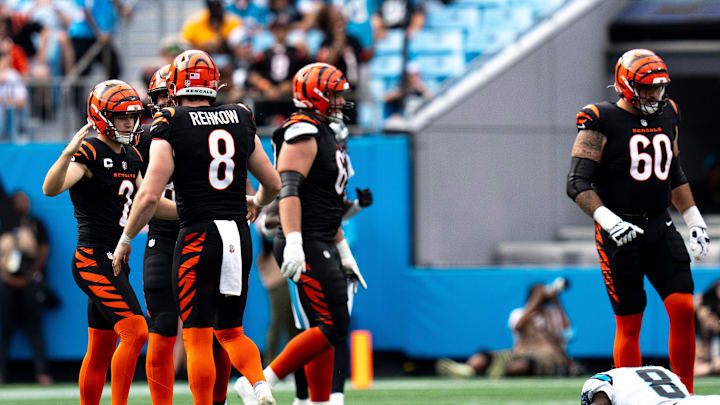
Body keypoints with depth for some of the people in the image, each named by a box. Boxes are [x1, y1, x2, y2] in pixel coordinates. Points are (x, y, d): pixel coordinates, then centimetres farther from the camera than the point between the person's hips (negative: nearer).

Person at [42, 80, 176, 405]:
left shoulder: (129, 157, 14)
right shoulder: (89, 154, -13)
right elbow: (51, 189, -28)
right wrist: (68, 153, -44)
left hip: (115, 262, 9)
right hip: (95, 260, -9)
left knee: (101, 352, 11)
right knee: (135, 332, -18)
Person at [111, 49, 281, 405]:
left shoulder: (170, 127, -6)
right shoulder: (241, 121, 9)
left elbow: (150, 195, -13)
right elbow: (273, 184, 16)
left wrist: (125, 240, 2)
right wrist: (256, 203, 39)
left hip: (198, 237, -5)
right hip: (238, 235, 5)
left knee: (197, 338, 0)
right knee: (230, 332, 17)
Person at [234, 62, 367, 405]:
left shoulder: (326, 134, 20)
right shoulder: (303, 135, -13)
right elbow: (288, 190, -24)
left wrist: (343, 252, 28)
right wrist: (293, 242, -34)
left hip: (324, 247, 10)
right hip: (308, 247, -10)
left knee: (326, 330, 9)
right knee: (332, 328, -13)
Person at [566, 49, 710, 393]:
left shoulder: (667, 116, 11)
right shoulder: (601, 122, -8)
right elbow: (578, 184, -13)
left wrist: (694, 220, 18)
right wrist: (608, 221, -26)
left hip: (661, 228, 5)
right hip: (619, 232, -5)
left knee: (683, 309, -8)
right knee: (629, 325, -1)